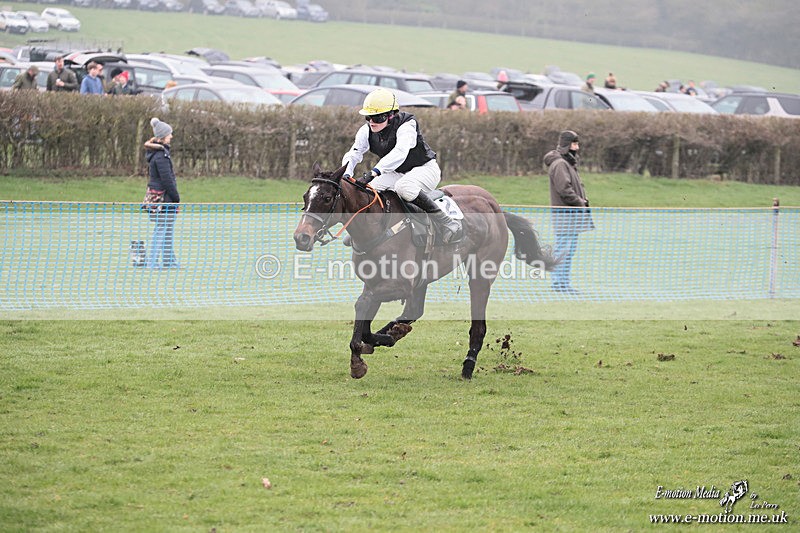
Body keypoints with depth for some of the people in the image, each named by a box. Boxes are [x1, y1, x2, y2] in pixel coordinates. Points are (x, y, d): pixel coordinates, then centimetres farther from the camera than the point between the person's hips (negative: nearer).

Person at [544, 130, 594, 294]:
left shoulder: (569, 163, 19)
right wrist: (580, 203, -14)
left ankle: (564, 282, 17)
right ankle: (559, 282, -5)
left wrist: (583, 202, 9)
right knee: (563, 248, -7)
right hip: (564, 214, -10)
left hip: (573, 213, 10)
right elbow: (564, 189, -20)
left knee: (570, 249, 12)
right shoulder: (559, 164, -13)